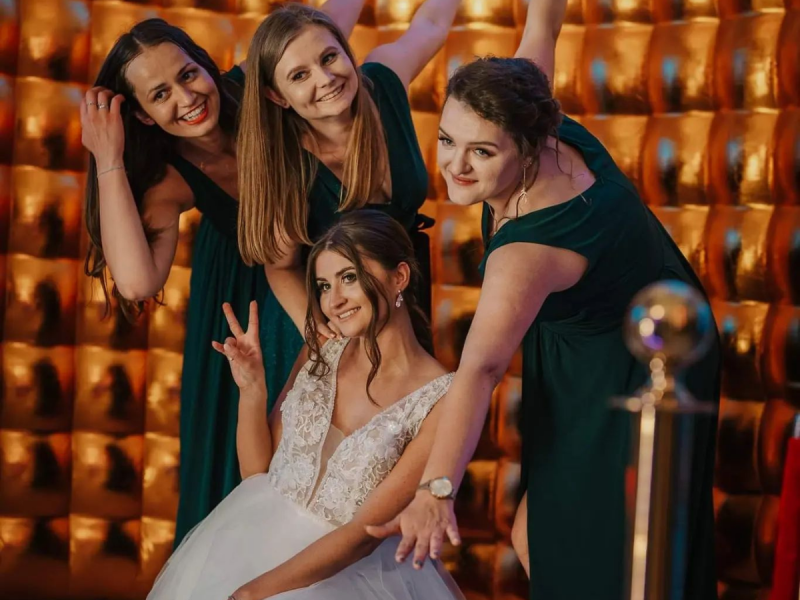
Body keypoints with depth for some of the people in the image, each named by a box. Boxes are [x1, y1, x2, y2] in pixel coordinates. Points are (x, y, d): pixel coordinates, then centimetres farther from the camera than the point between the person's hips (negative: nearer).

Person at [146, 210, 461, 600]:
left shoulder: (441, 401, -11)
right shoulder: (318, 357, 4)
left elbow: (364, 531, -13)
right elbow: (256, 472, 11)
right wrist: (252, 389, -5)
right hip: (253, 537, 5)